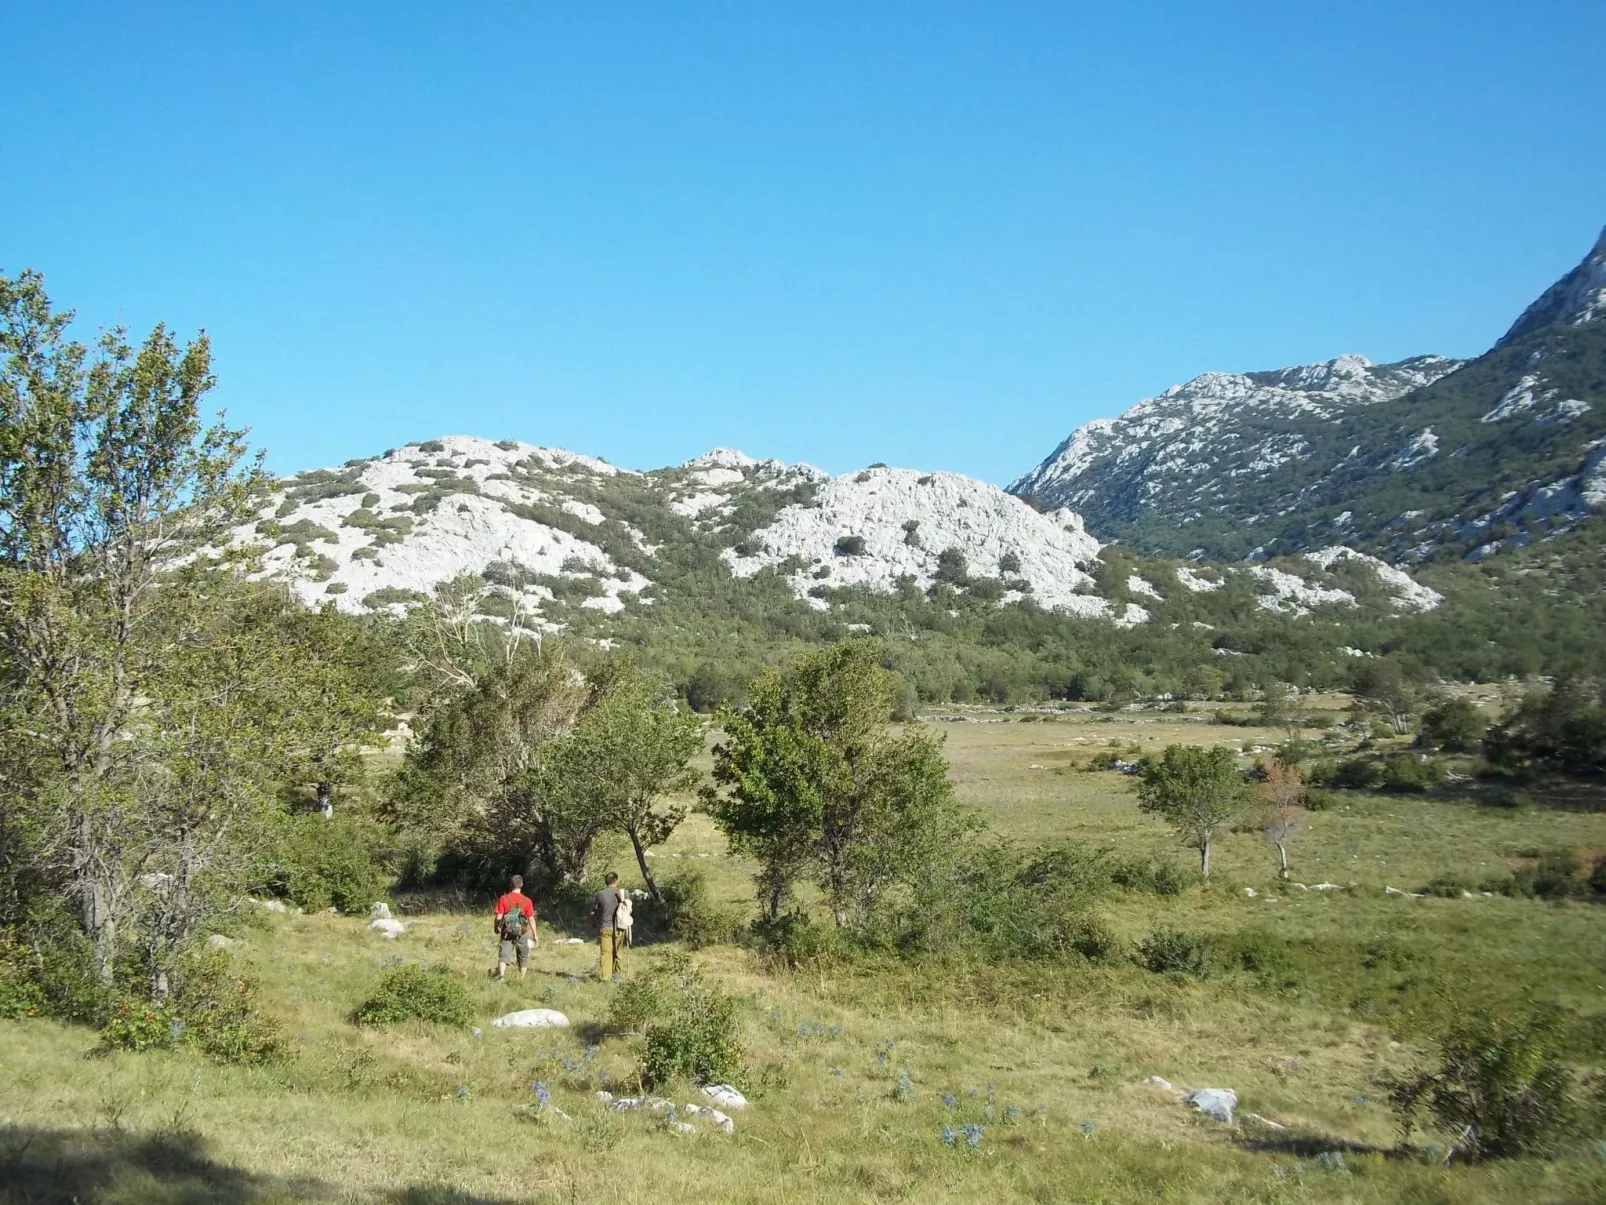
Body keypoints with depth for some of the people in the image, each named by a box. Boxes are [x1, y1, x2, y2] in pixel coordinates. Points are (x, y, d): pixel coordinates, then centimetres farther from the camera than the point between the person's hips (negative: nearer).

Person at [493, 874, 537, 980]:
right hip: (522, 934, 0)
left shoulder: (504, 899, -4)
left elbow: (499, 917, -4)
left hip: (507, 932, 0)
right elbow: (531, 919, -3)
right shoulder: (527, 901, -4)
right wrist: (535, 935, 6)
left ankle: (501, 976, -25)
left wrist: (497, 930, 13)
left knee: (503, 955, -3)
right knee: (523, 958, 15)